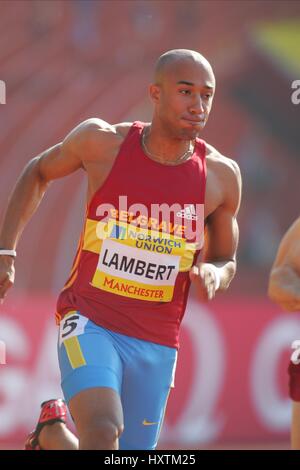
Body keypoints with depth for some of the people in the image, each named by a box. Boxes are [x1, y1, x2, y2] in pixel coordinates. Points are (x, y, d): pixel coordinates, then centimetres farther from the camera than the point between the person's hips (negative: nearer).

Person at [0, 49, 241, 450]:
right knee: (103, 429, -28)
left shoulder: (221, 176, -1)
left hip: (157, 342, 3)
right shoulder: (103, 142, -6)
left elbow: (226, 260, 14)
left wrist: (214, 275, -10)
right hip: (89, 322, -3)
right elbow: (38, 173, 14)